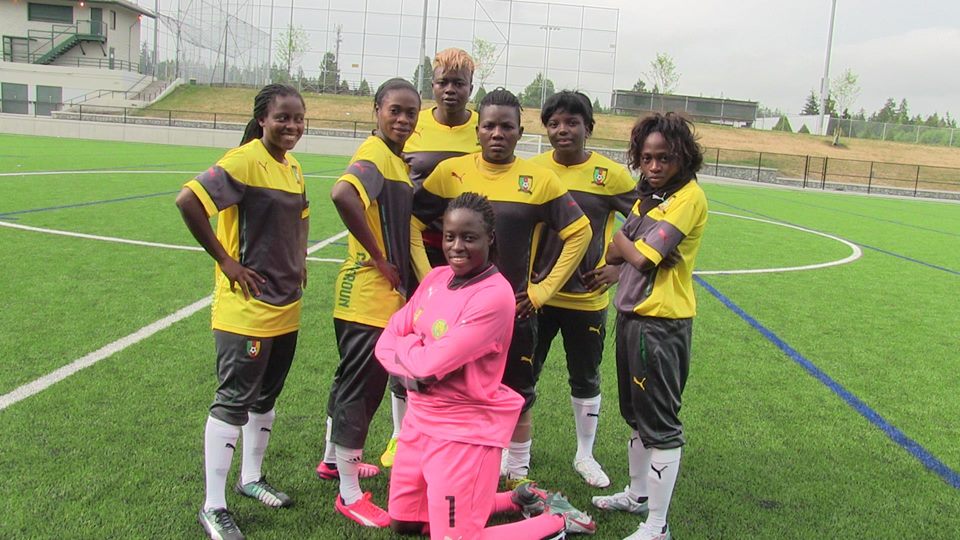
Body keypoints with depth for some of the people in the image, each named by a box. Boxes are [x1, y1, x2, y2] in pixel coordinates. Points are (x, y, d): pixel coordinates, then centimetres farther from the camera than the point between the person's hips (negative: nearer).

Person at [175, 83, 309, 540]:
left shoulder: (294, 167, 8)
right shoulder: (244, 161, -17)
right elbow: (188, 201, -26)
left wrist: (299, 261, 10)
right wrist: (225, 261, -21)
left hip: (286, 307, 8)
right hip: (247, 309, -8)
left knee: (265, 396, 19)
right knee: (234, 401, 0)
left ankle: (251, 477, 38)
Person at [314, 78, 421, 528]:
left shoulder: (396, 159, 13)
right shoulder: (375, 154, -17)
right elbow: (343, 194, -36)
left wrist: (401, 278, 15)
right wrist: (379, 259, -26)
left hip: (385, 293, 10)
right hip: (367, 293, -10)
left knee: (354, 381, 22)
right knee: (361, 386, 0)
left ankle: (334, 459, 42)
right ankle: (349, 494, 13)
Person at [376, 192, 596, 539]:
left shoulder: (495, 295, -22)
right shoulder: (437, 277, 3)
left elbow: (432, 363, -26)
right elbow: (387, 339, 2)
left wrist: (404, 346, -6)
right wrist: (412, 371, -18)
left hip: (467, 429, -8)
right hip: (420, 418, 9)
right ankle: (520, 500, 29)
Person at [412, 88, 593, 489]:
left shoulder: (539, 180, -4)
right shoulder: (451, 172, -3)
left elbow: (580, 233, 1)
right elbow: (411, 224, 2)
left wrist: (543, 290, -3)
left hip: (515, 309, 0)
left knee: (518, 397, 13)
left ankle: (518, 475, 32)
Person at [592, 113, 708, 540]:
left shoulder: (688, 197, -15)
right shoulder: (648, 196, 12)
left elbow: (642, 257, -20)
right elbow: (616, 252, 8)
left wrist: (621, 239, -2)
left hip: (661, 322, -9)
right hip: (631, 314, 9)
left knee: (660, 423, -1)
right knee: (636, 413, 21)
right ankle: (638, 494, 39)